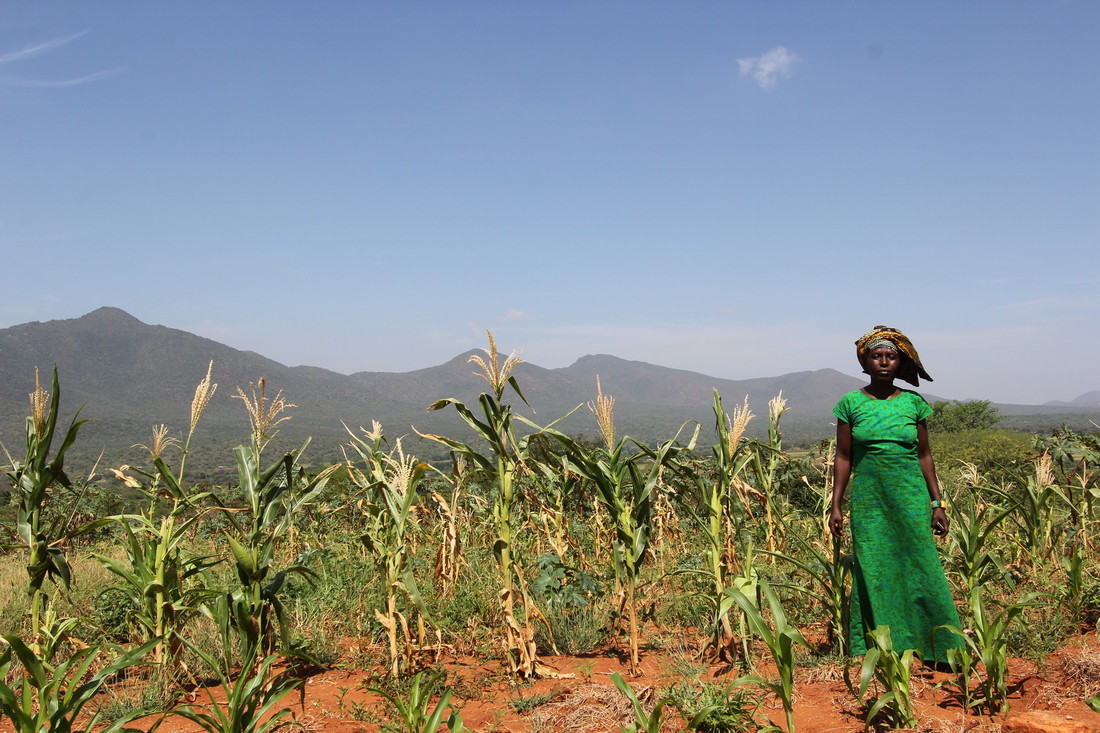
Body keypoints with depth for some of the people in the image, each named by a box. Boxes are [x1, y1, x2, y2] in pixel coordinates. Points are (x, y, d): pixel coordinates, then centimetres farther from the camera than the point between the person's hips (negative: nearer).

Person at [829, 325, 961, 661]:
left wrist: (937, 503, 4)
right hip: (868, 501, 0)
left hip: (910, 498, 0)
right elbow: (843, 457, 3)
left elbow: (924, 455, 8)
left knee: (921, 569, 1)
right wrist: (835, 506, -1)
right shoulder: (851, 403, 1)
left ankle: (938, 649, 14)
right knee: (872, 573, 4)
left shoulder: (913, 403, 3)